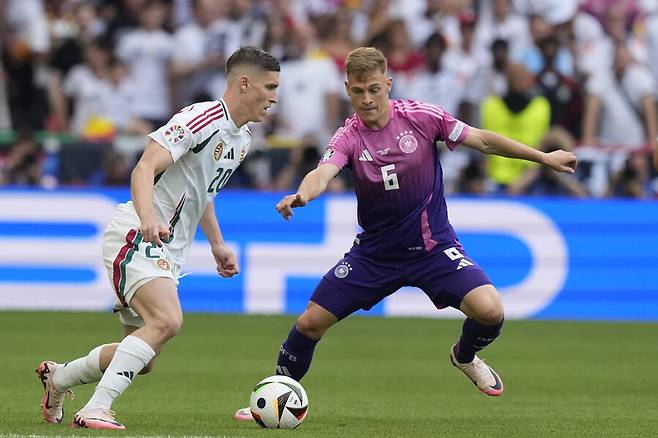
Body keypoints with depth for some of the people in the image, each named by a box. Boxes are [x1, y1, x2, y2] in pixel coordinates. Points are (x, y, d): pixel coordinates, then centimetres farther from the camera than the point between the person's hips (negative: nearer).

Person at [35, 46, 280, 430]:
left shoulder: (242, 138, 15)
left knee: (144, 360, 10)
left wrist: (217, 244, 24)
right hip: (137, 237, -10)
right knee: (167, 321, -31)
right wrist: (147, 219, -40)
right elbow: (144, 169, -25)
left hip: (168, 251, 10)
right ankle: (96, 410, -31)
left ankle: (58, 377, 31)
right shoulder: (202, 119, -16)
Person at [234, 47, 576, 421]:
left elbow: (482, 140, -1)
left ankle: (466, 355, 14)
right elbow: (323, 173, -32)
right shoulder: (349, 137, -13)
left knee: (490, 311, -22)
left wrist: (543, 157, 3)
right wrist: (301, 195, -56)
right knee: (311, 322, -2)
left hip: (432, 246, -1)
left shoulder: (421, 117, -13)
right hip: (375, 251, 1)